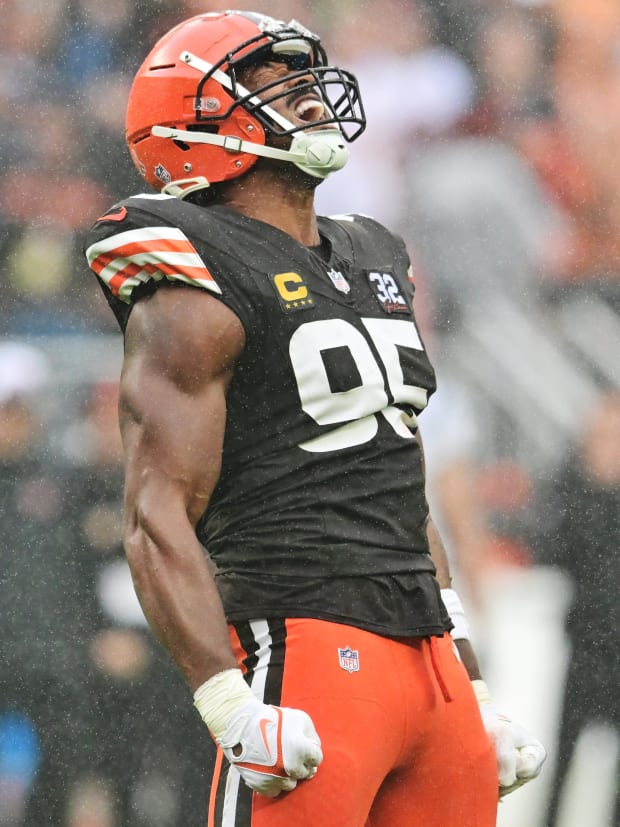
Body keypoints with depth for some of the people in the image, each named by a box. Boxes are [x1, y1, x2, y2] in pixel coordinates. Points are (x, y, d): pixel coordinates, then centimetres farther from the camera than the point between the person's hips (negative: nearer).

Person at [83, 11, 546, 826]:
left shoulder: (372, 265, 21)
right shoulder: (195, 296, -4)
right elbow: (158, 520, -12)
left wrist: (477, 694, 21)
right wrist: (234, 711, -22)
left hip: (431, 661, 8)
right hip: (305, 658, -8)